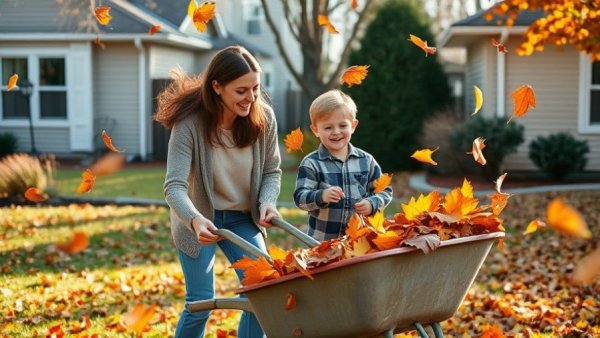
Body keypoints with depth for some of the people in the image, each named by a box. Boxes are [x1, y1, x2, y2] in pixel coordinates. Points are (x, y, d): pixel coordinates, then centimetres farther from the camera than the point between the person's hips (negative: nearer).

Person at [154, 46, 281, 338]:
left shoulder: (263, 118, -14)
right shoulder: (189, 123, -25)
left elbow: (271, 172, 1)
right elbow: (174, 187, -30)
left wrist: (267, 202, -20)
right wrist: (195, 220, -49)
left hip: (243, 218, 4)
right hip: (199, 220, -3)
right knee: (200, 303, -4)